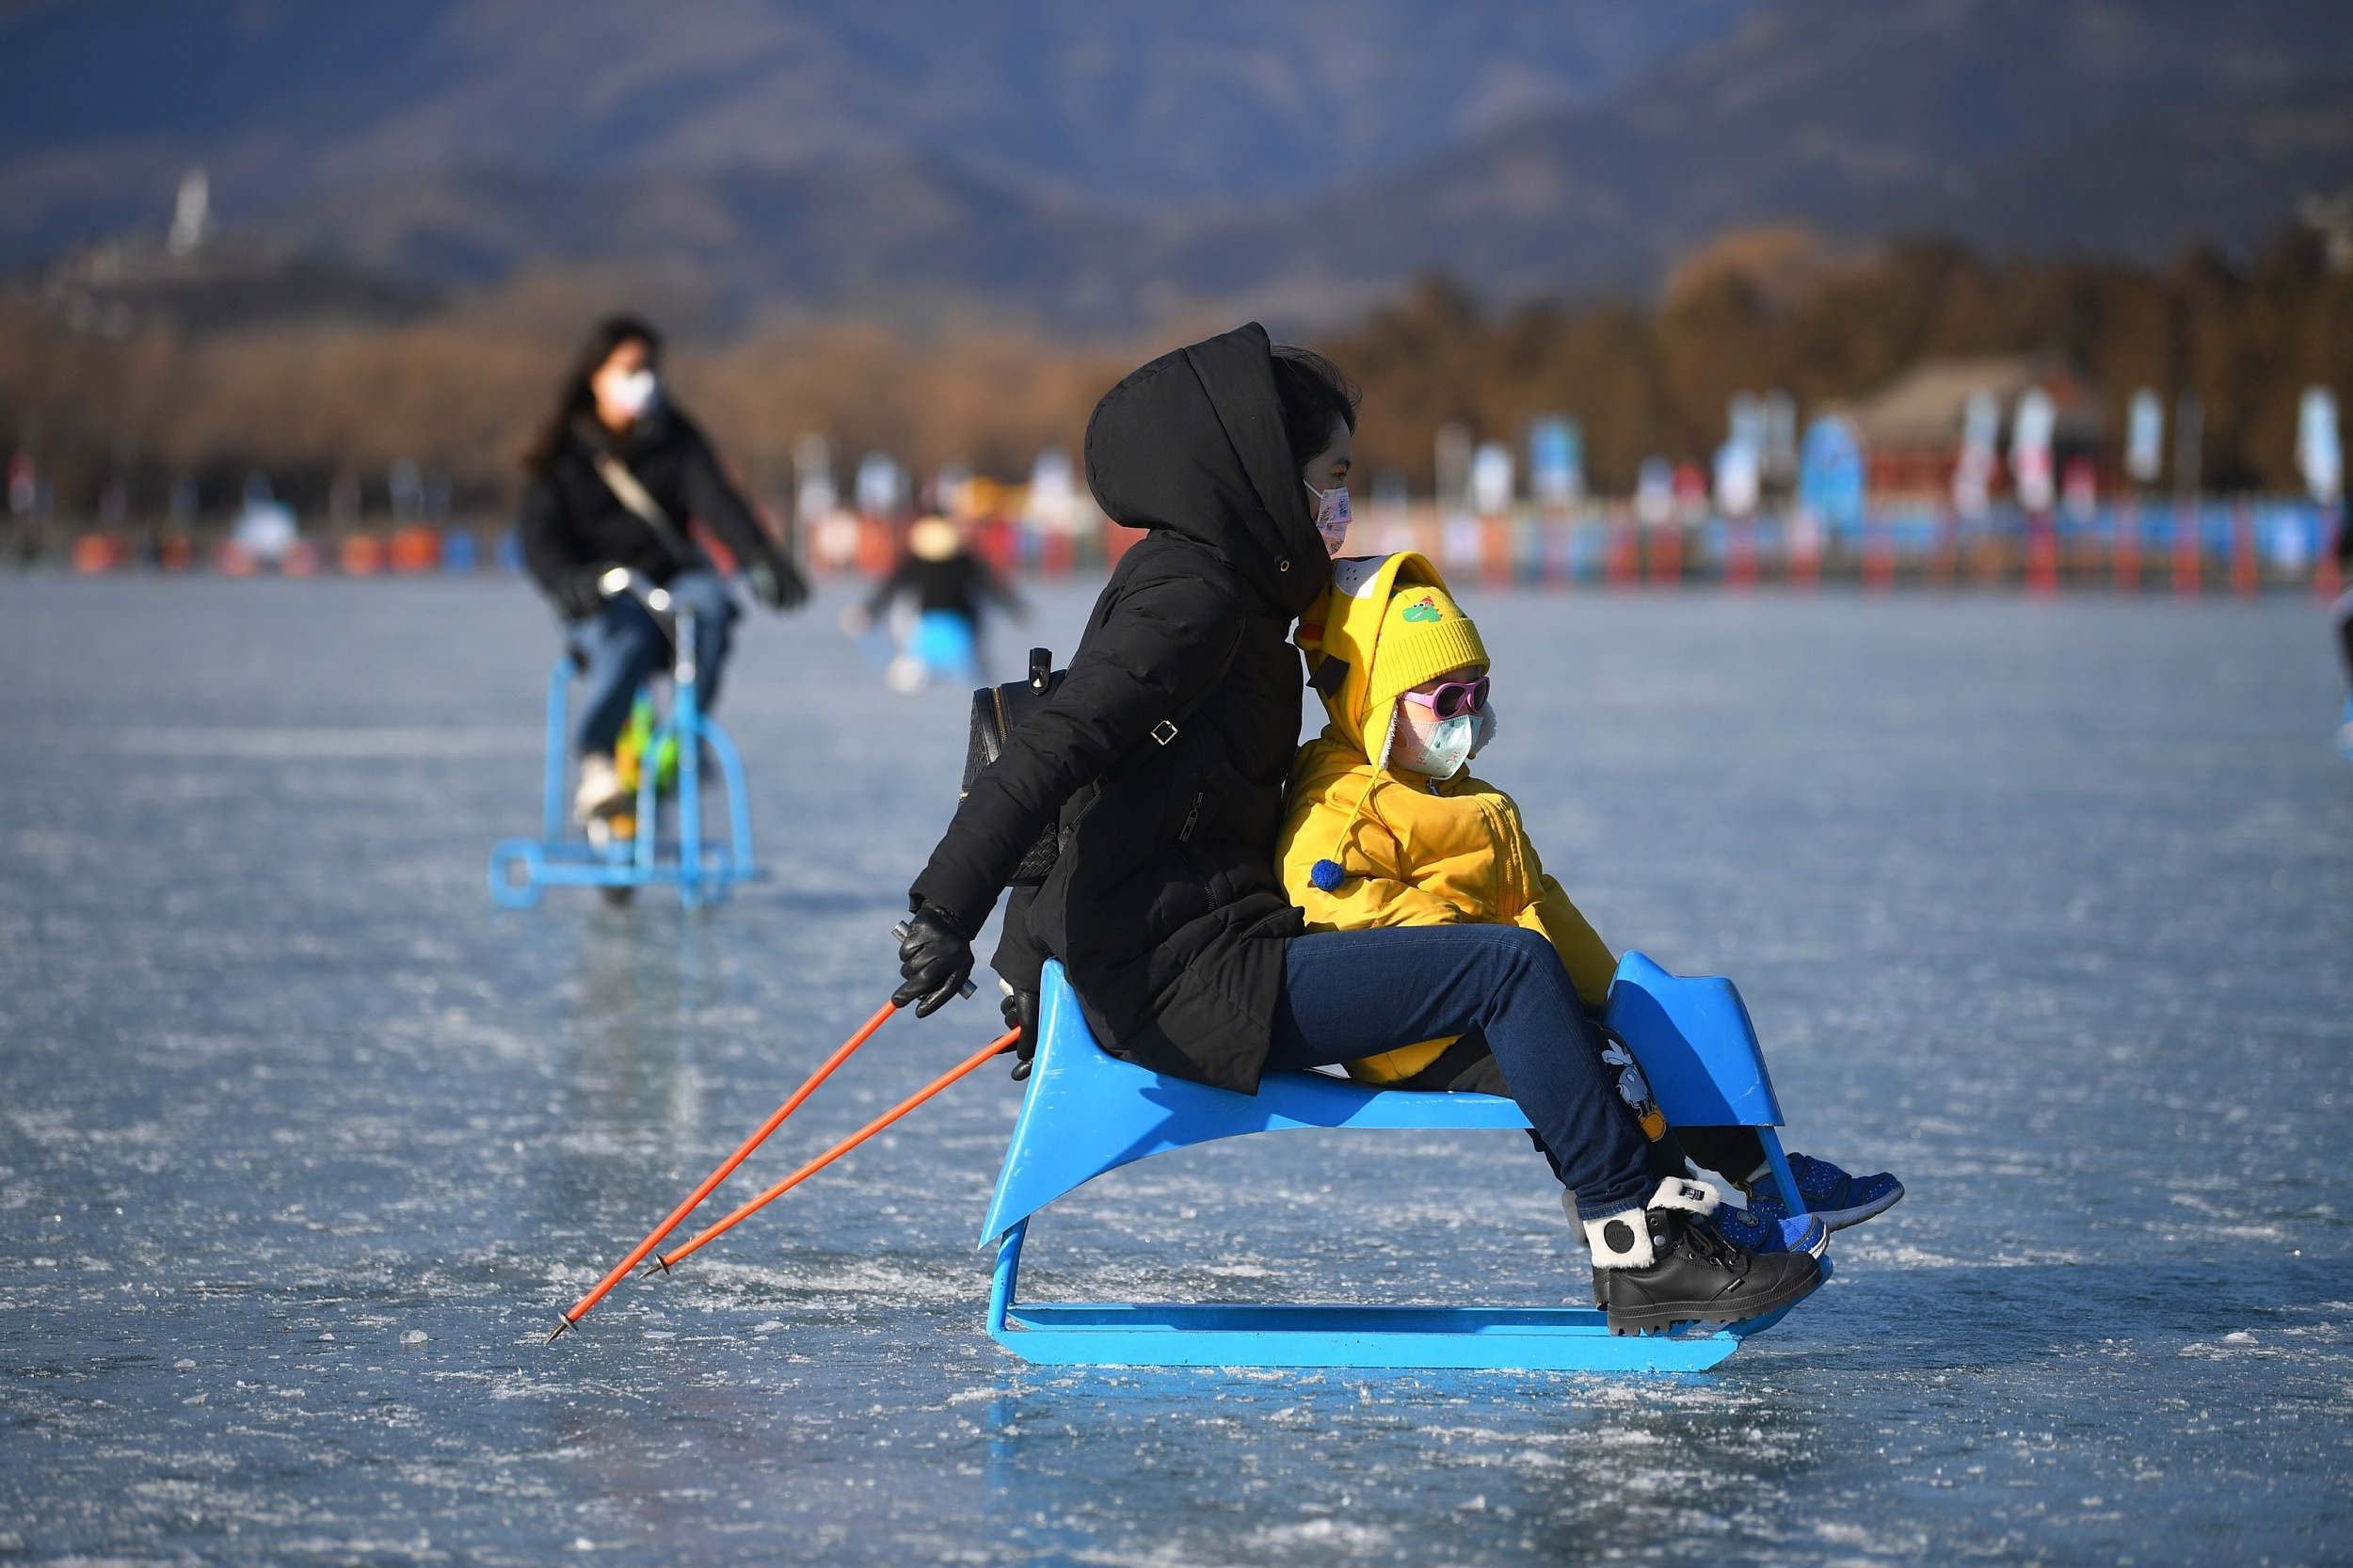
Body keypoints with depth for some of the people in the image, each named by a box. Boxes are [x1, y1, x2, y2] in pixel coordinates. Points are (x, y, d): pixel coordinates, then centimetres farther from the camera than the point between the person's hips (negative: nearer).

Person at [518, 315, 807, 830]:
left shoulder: (675, 437, 8)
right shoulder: (564, 452, 3)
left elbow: (715, 499, -8)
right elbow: (539, 531, -9)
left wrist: (764, 561, -27)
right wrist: (565, 580, -33)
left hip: (671, 577, 2)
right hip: (601, 594, -2)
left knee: (710, 601, -33)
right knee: (629, 636, -36)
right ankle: (594, 764, -25)